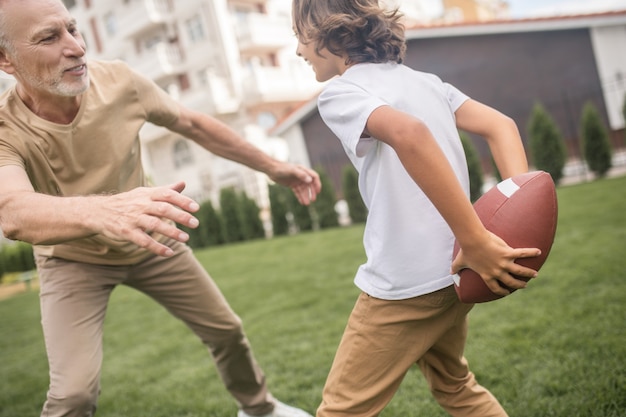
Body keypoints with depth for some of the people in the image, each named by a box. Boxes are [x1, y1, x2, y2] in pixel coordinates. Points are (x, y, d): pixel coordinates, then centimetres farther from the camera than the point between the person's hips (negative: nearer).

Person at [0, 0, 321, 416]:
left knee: (226, 329, 11)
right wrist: (102, 210, -74)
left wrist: (273, 166, -1)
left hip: (151, 241, 3)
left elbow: (193, 123, -5)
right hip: (74, 259, -3)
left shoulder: (118, 81, -21)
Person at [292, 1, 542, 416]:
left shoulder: (339, 93, -10)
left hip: (403, 285, -8)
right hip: (454, 277, 8)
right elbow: (501, 125, 8)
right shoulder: (425, 80, 13)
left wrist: (475, 240, -29)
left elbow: (409, 134, -30)